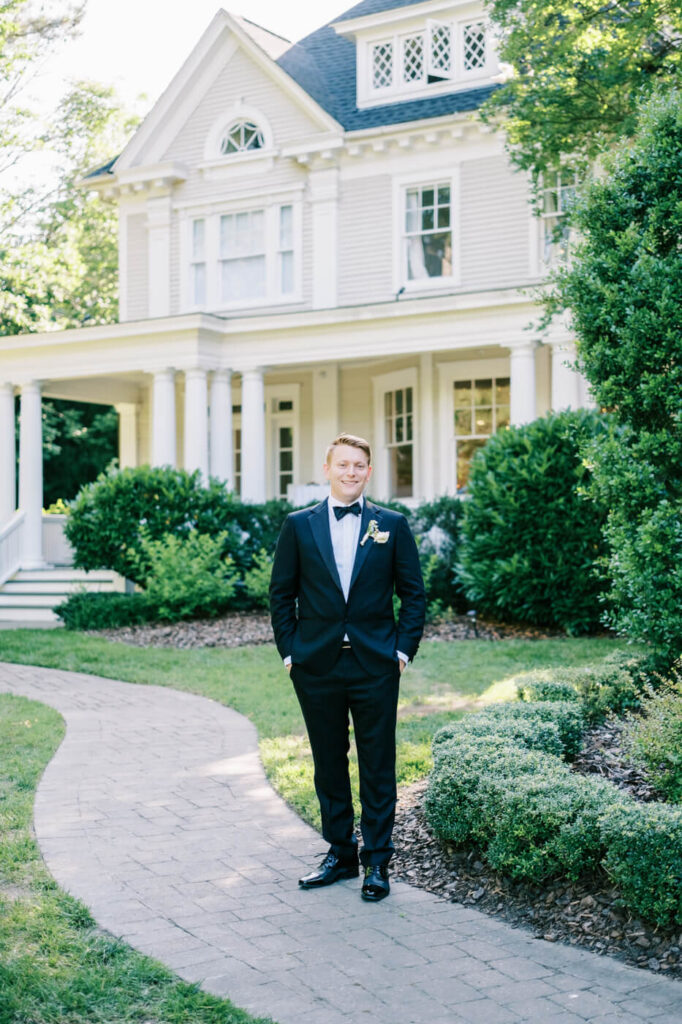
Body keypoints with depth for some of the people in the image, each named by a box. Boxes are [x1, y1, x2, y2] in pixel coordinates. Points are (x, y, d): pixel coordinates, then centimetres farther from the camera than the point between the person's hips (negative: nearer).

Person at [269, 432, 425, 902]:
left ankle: (377, 862, 14)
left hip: (375, 665, -1)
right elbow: (281, 594, 7)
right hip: (317, 666, 1)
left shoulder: (392, 525, 3)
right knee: (329, 763, 11)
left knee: (378, 766, 4)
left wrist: (404, 649, -3)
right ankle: (340, 853, 24)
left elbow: (414, 593, 5)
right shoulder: (299, 525, 4)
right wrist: (289, 651, 1)